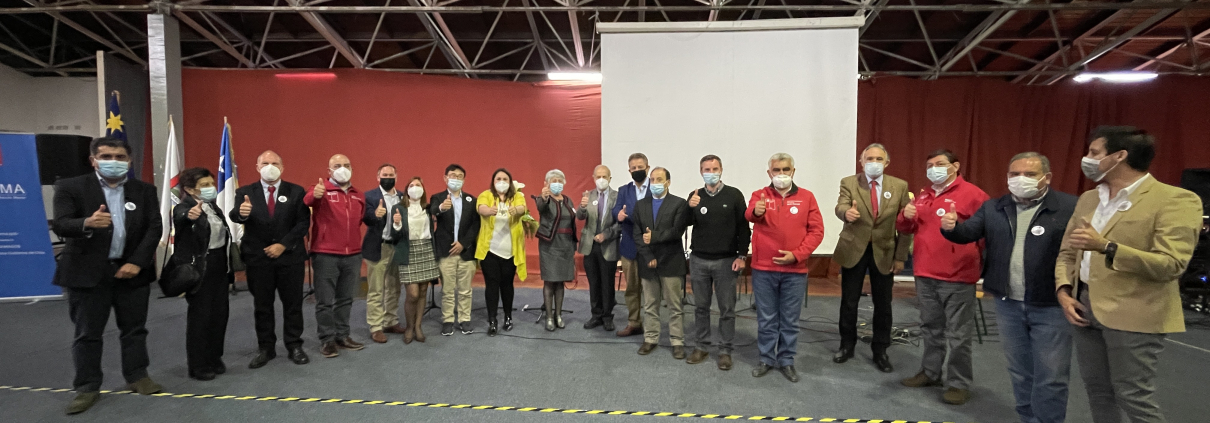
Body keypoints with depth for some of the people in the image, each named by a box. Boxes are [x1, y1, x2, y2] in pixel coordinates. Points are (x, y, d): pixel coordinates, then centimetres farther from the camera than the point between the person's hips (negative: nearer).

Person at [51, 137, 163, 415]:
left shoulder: (145, 190, 4)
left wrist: (137, 262, -12)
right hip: (87, 272, -2)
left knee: (134, 328, 10)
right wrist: (88, 223, -37)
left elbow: (154, 228, -2)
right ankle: (87, 388, 16)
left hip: (132, 270, 2)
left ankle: (137, 377, 22)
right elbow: (60, 225, -14)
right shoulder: (70, 187, -3)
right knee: (87, 333, 5)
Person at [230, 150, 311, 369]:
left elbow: (303, 223, -5)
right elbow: (234, 216, -16)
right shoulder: (245, 192, 2)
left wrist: (283, 245, -14)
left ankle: (294, 346, 19)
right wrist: (241, 213, -40)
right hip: (258, 258, 1)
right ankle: (265, 348, 21)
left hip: (290, 256, 0)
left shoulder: (296, 192, 1)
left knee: (292, 304, 7)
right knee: (262, 306, 9)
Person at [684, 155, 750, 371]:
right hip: (698, 260, 3)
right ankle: (701, 347, 23)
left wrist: (742, 255, -8)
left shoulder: (734, 195, -3)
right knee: (700, 306, 11)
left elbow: (744, 227, -3)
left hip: (726, 261, -2)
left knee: (727, 308, 5)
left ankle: (725, 351, 16)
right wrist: (690, 208, -14)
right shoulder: (694, 196, 5)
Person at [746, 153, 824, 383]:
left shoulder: (806, 197, 2)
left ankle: (786, 361, 23)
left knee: (790, 320, 10)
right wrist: (756, 211, -47)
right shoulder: (760, 195, 0)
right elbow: (750, 214, -22)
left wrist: (797, 255, -11)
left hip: (795, 270, 1)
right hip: (763, 269, 0)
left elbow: (816, 230, 0)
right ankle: (766, 360, 22)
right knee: (766, 319, 9)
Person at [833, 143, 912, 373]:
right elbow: (841, 206, -21)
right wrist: (847, 212, -46)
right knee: (849, 302, 8)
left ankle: (880, 351, 23)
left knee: (883, 304, 8)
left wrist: (901, 256, -2)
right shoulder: (848, 183, -3)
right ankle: (847, 345, 26)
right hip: (853, 250, -1)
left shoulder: (900, 186, 0)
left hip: (884, 252, 1)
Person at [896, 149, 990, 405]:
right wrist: (906, 217, -1)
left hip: (957, 277, -6)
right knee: (930, 329, 17)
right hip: (925, 275, 7)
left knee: (958, 335, 0)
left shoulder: (972, 194, -6)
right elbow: (906, 229, 20)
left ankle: (959, 384, 12)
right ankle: (930, 373, 29)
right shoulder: (923, 196, 14)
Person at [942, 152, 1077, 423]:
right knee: (1020, 372, 19)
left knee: (1050, 377, 5)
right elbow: (968, 233, 1)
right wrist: (951, 227, -21)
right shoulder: (993, 208, 6)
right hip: (1008, 304, 5)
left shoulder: (1071, 207, -10)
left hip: (1051, 307, -5)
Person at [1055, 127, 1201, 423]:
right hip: (1084, 308, 7)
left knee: (1134, 398, -1)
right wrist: (1064, 291, 0)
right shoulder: (1088, 199, 12)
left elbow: (1171, 265, -19)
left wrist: (1106, 247, -31)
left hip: (1133, 315, -7)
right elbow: (1067, 253, 16)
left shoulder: (1175, 200, -10)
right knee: (1097, 391, 14)